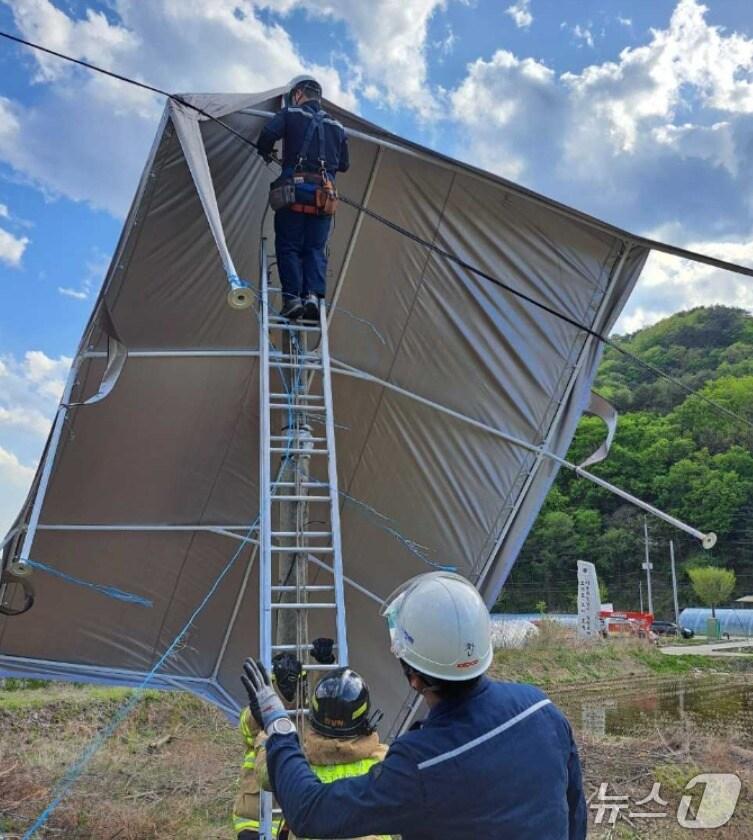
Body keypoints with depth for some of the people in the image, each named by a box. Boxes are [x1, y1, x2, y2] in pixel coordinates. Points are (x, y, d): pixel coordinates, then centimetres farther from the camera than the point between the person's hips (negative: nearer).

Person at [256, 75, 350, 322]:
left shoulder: (291, 114, 7)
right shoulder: (336, 126, 20)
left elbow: (268, 133, -8)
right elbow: (344, 164, 22)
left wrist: (265, 154, 11)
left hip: (295, 188, -3)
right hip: (324, 193, 3)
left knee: (288, 246, 1)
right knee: (316, 249, 5)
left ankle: (292, 297, -11)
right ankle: (313, 295, -13)